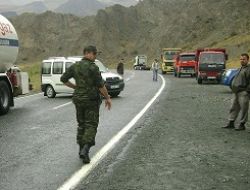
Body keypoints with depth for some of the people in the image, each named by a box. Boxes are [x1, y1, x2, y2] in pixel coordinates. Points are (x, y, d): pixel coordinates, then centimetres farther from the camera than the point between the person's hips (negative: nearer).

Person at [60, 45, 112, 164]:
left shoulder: (75, 66, 3)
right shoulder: (93, 68, -15)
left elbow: (63, 79, 9)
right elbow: (101, 85, -16)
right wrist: (107, 98, -5)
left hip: (78, 99, 6)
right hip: (91, 100, -6)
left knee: (81, 124, 18)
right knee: (91, 125, 1)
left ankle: (81, 150, 21)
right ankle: (85, 150, -14)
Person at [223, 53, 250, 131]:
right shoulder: (241, 68, 20)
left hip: (243, 93, -9)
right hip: (236, 92, 9)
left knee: (243, 108, -3)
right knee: (234, 108, 11)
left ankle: (242, 125, 3)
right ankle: (231, 123, 17)